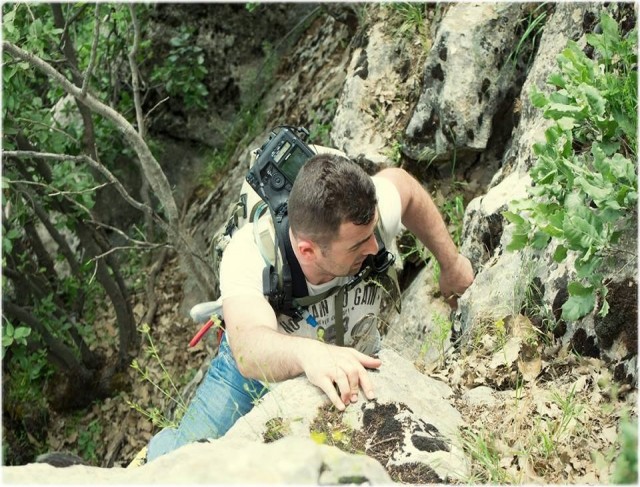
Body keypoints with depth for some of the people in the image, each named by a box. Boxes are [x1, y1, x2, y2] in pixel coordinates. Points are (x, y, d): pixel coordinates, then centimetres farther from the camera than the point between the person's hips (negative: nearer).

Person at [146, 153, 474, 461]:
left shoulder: (367, 213, -31)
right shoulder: (248, 254, -39)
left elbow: (402, 183, -6)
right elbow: (250, 348, -55)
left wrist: (451, 263, 2)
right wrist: (308, 353, -77)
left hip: (352, 374, 3)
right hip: (251, 372, -3)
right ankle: (163, 445, 24)